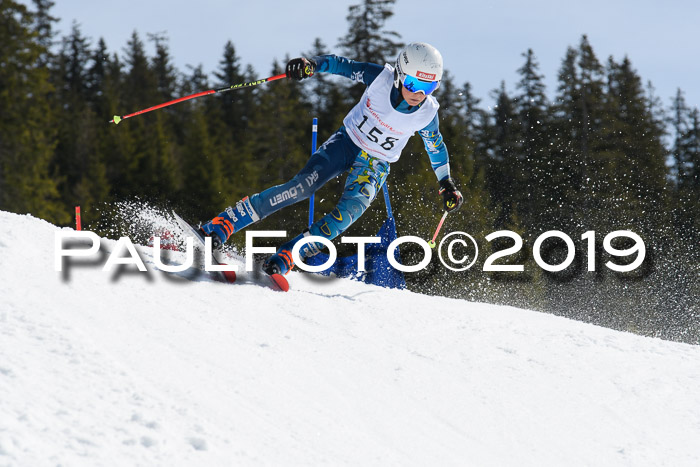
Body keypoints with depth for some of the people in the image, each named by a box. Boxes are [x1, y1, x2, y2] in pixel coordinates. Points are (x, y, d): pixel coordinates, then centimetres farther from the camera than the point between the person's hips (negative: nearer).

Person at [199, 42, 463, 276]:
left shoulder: (427, 114, -15)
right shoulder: (380, 77, -19)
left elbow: (436, 147, 5)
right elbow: (340, 65, -12)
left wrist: (446, 184, 11)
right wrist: (311, 65, -32)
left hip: (374, 166, 1)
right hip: (347, 142, -1)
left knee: (348, 212, -28)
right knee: (302, 186, -22)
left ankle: (284, 258, -29)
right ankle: (221, 226, -23)